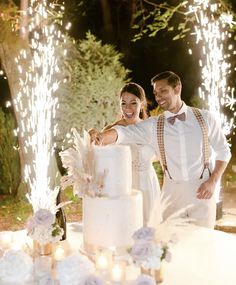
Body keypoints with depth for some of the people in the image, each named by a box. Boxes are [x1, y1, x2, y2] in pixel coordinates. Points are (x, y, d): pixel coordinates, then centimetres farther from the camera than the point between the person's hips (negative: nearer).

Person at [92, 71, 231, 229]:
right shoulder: (153, 125, -1)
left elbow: (224, 152, 5)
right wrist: (101, 137, -35)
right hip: (172, 192, 1)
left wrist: (213, 182, -6)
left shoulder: (205, 118, -2)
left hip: (202, 192, -1)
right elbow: (124, 132, -14)